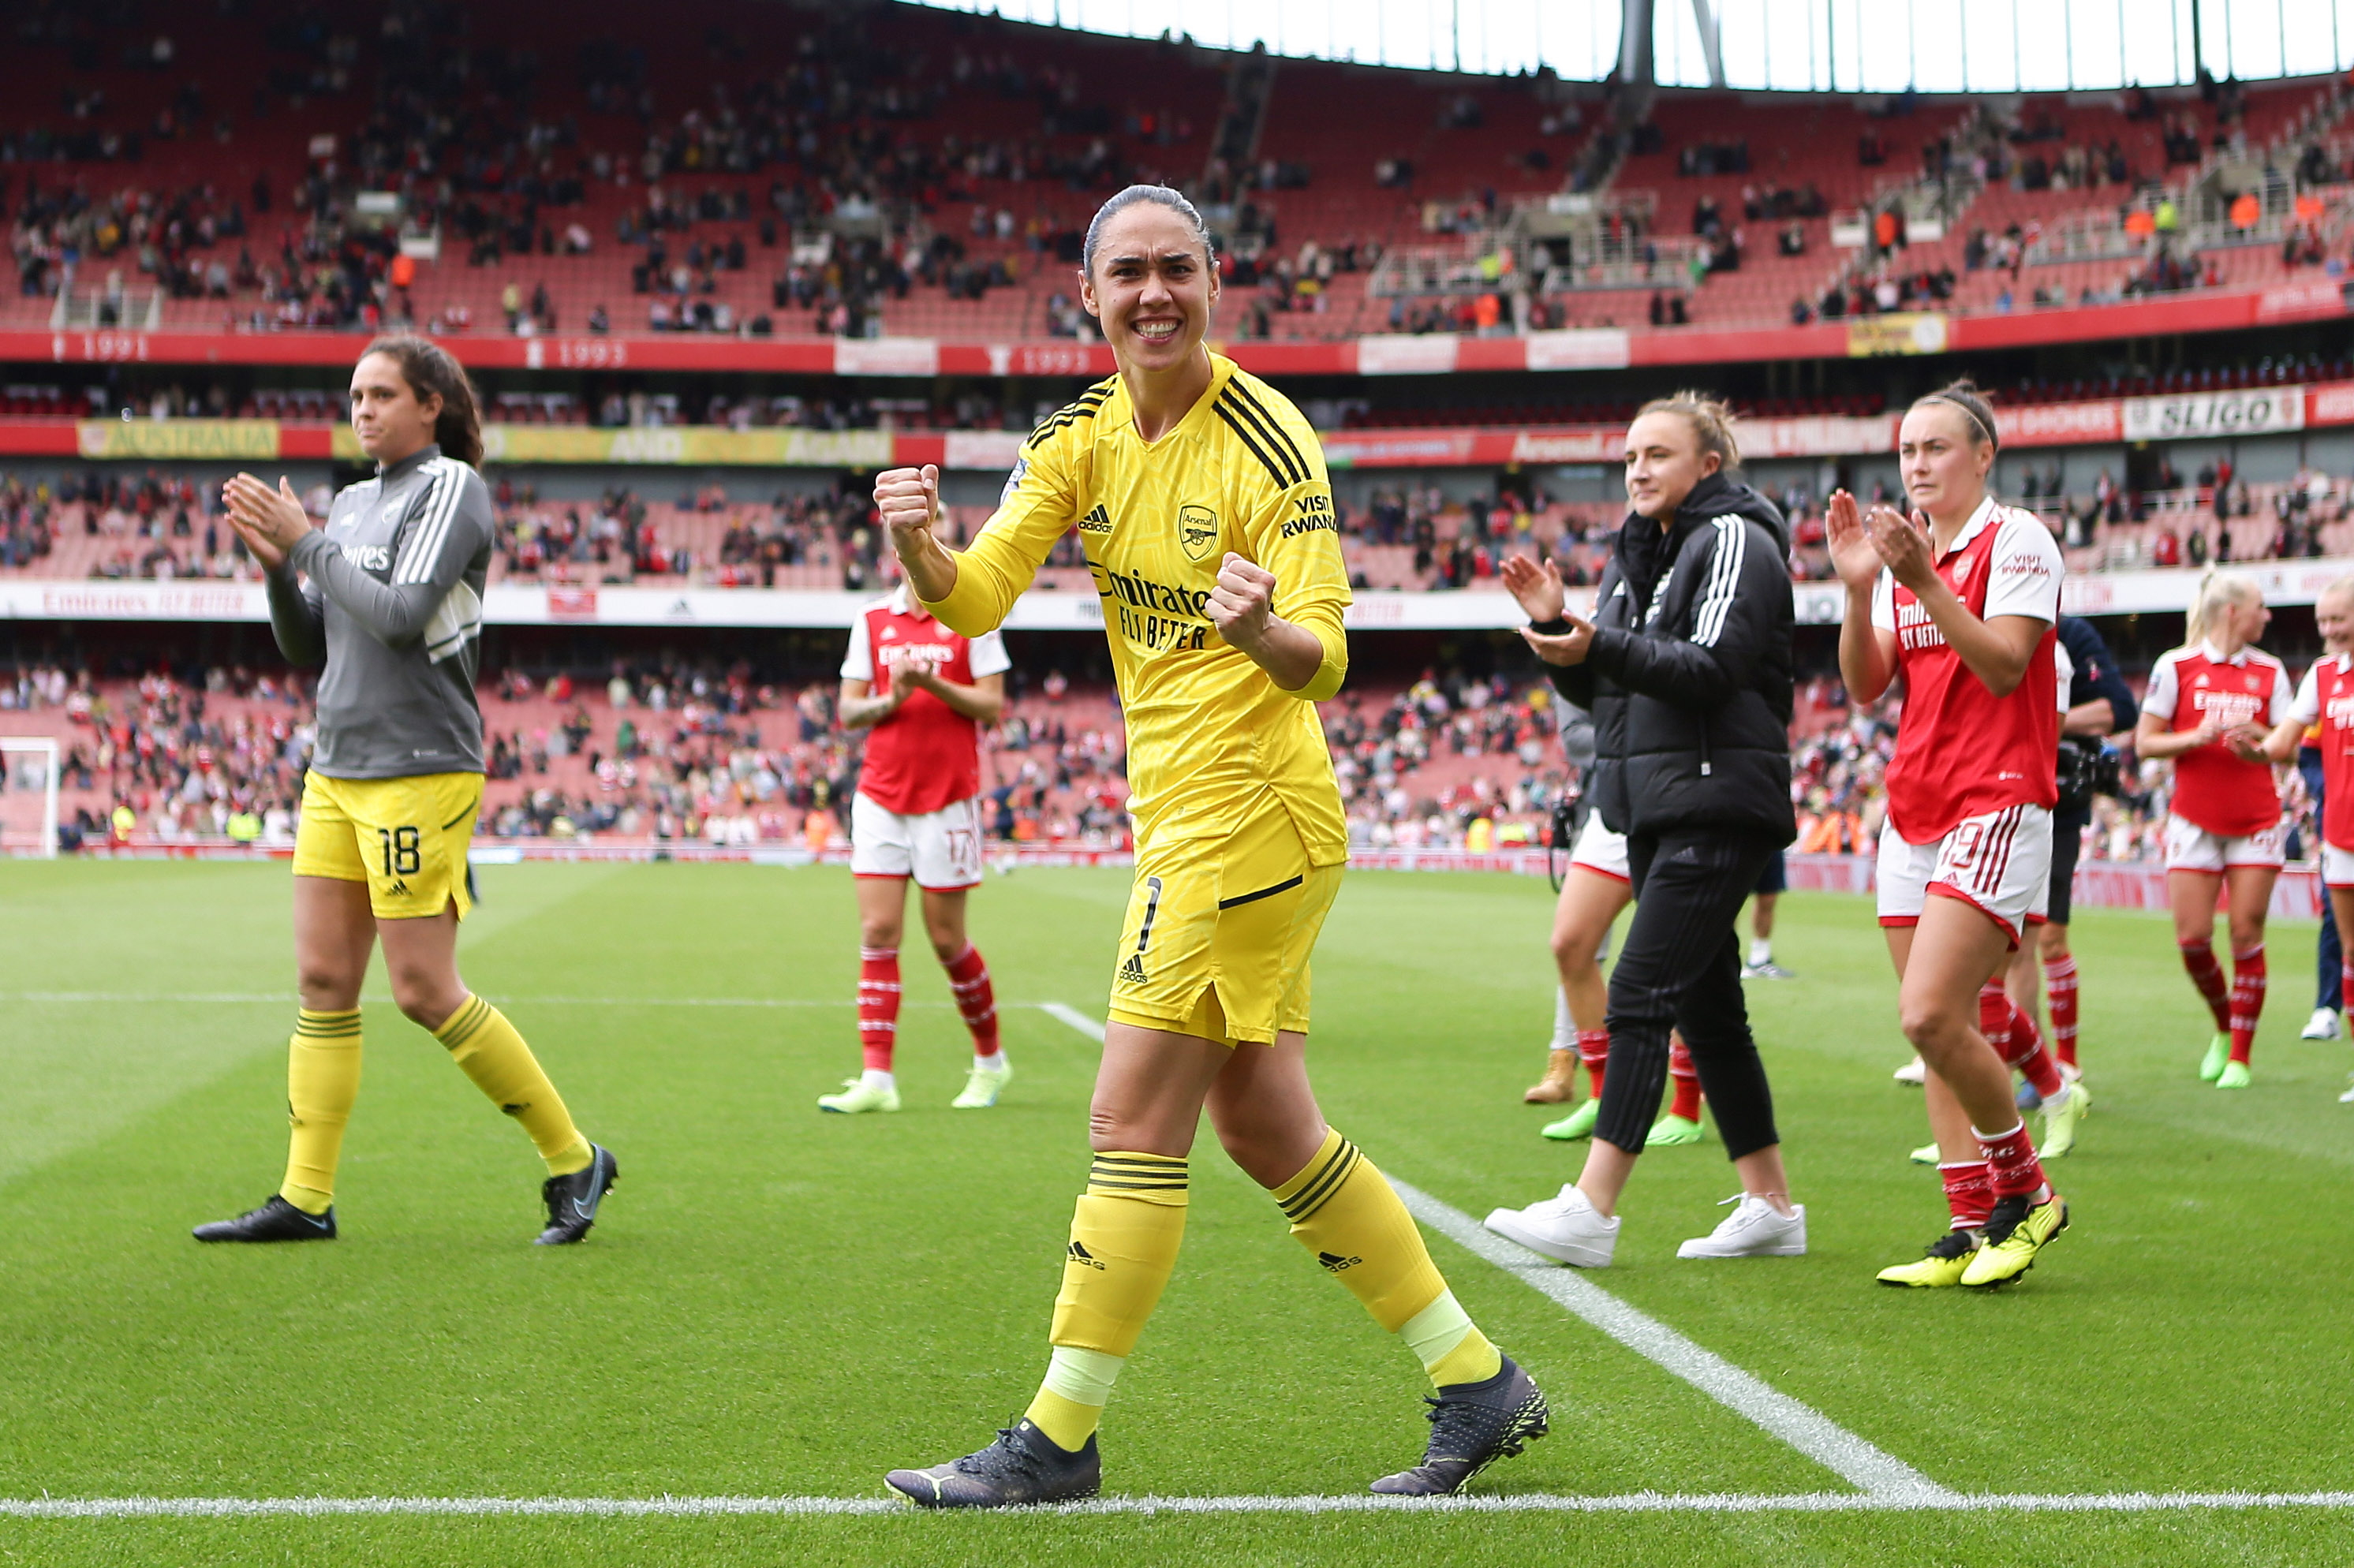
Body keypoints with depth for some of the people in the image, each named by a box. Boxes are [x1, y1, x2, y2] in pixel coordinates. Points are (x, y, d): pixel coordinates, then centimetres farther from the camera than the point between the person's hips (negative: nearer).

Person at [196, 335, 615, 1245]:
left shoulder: (451, 487, -6)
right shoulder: (353, 502, 16)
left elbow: (401, 614, -18)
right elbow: (308, 650, 17)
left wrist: (306, 542, -10)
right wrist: (276, 564, 2)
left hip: (419, 775, -8)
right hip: (337, 770, 8)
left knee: (425, 992, -8)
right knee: (324, 981, 4)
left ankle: (572, 1161, 4)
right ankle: (306, 1198, 8)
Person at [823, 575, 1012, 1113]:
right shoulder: (872, 620, 8)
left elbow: (991, 705, -6)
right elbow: (848, 711, 7)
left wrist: (934, 683, -21)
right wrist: (893, 698, -13)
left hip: (948, 799, -3)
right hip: (880, 797, 3)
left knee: (946, 940, 2)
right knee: (878, 933, -5)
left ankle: (990, 1060, 23)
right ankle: (877, 1079, -5)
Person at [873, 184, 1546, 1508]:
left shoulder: (1266, 440, -15)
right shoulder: (1088, 433, 6)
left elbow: (1323, 662, -19)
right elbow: (977, 598, -2)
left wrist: (1262, 628, -41)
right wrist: (919, 546, -24)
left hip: (1246, 816, -8)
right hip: (1183, 810, 8)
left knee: (1135, 1127, -5)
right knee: (1266, 1127, 12)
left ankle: (1060, 1438, 5)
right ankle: (1479, 1382, 21)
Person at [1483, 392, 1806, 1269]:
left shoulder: (1736, 541, -7)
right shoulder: (1639, 553, 19)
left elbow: (1712, 668, -19)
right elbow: (1596, 689, 16)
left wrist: (1600, 648, -29)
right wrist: (1554, 623, -1)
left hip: (1716, 806, -9)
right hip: (1651, 809, 9)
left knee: (1640, 992, -15)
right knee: (1705, 1004, 10)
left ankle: (1591, 1210, -18)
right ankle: (1771, 1205, 16)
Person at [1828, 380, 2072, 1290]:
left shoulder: (2019, 540, -5)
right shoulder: (1903, 552, 15)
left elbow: (2004, 666, -16)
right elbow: (1865, 686, 7)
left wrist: (1925, 582, -23)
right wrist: (1858, 587, -7)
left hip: (1998, 803, -7)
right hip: (1914, 807, 7)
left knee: (1931, 1016, -17)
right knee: (1936, 1028, 4)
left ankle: (2025, 1192, 2)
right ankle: (1973, 1228, 9)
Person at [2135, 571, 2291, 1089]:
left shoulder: (2269, 671, 7)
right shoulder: (2176, 666, -1)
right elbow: (2145, 742, -2)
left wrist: (2257, 748, -16)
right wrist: (2198, 736, -17)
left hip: (2257, 820, 1)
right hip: (2196, 818, -1)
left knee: (2246, 934, -4)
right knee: (2192, 937, -6)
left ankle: (2240, 1056, 4)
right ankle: (2224, 1027, 21)